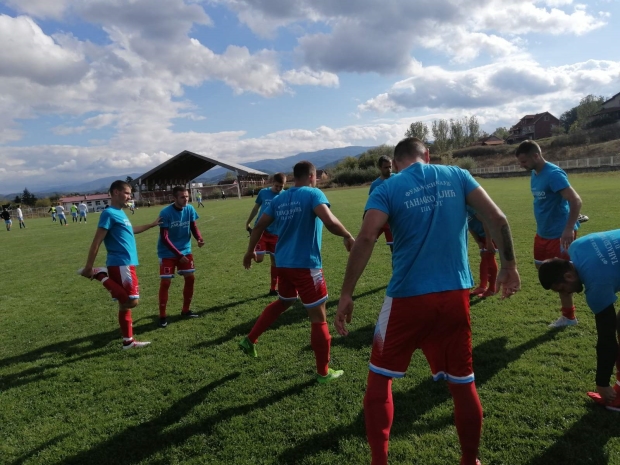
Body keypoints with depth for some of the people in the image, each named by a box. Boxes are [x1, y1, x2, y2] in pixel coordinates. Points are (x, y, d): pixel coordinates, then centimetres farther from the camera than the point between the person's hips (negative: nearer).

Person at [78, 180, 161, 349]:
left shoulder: (120, 213, 17)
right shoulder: (109, 213, -10)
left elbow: (131, 231, 38)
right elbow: (96, 242, -14)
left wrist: (152, 224, 47)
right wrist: (88, 267, -17)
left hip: (126, 264, 9)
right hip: (120, 264, -9)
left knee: (126, 304, 13)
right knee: (132, 301, -17)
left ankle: (128, 341, 21)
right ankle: (102, 275, -6)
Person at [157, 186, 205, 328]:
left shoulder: (190, 209, -7)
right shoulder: (166, 213, -21)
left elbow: (193, 227, 2)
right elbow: (164, 238, -20)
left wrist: (199, 238, -21)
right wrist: (179, 254, -23)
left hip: (185, 250, 5)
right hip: (167, 253, -5)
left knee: (190, 278, 6)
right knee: (165, 282, -5)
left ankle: (185, 310, 22)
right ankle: (162, 316, 7)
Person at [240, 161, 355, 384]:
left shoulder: (279, 198, 9)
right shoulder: (313, 194, -10)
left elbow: (259, 226, 10)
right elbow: (330, 221, -26)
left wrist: (250, 251, 22)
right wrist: (348, 237, -10)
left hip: (283, 264, 7)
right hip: (306, 265, -7)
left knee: (283, 302, 32)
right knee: (318, 317, 5)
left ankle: (249, 340, 35)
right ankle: (323, 372, 16)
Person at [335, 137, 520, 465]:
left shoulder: (387, 188, -2)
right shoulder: (456, 176, 7)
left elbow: (365, 239, -16)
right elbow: (497, 219, 0)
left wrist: (346, 294, -13)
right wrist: (509, 266, 11)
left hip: (408, 297, -3)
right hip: (455, 294, 3)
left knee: (379, 378, 15)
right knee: (462, 383, 19)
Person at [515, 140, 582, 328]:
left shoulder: (553, 174, -22)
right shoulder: (534, 174, 6)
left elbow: (576, 201, -29)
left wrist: (569, 229, -36)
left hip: (560, 233, -9)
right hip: (543, 232, 9)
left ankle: (568, 317, 18)